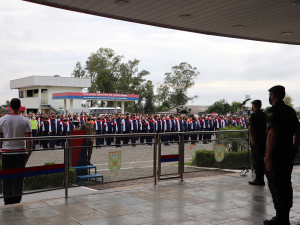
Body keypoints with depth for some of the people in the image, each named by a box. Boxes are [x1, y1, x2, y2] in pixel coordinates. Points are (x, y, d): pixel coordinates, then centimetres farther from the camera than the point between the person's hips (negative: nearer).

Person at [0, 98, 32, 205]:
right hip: (21, 153, -1)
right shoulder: (25, 121, -4)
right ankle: (17, 200, 14)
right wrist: (29, 152, 6)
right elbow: (29, 139, -4)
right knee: (19, 178, 7)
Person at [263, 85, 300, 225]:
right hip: (289, 155, 8)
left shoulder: (273, 111, -14)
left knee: (276, 186, -2)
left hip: (276, 155, -8)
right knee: (286, 185, 15)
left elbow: (272, 133, -22)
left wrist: (268, 156, -20)